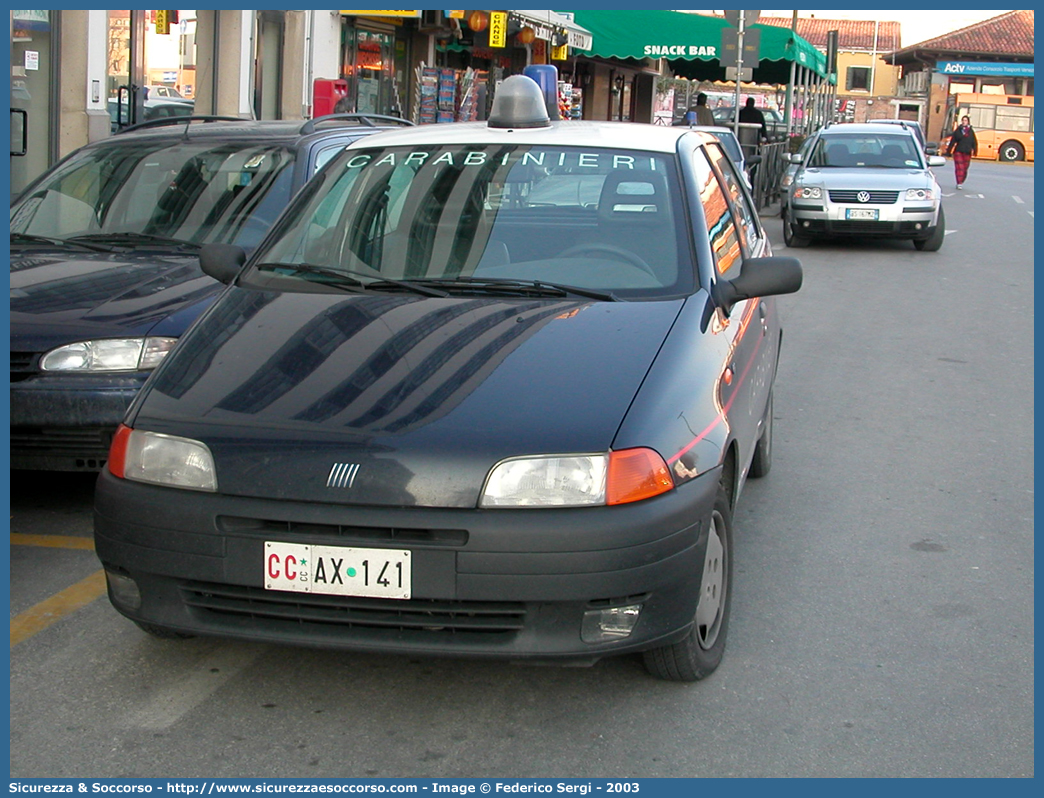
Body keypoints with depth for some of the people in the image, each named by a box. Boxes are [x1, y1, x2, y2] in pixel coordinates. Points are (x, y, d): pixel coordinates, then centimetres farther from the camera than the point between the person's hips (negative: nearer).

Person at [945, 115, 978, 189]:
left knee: (965, 168, 7)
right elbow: (952, 141, 4)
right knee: (959, 167, -11)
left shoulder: (971, 132, 7)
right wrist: (948, 151, 2)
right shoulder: (958, 131, 4)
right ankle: (959, 183, -13)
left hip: (967, 153, 2)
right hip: (958, 152, -2)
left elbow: (974, 142, 4)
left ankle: (961, 182, 22)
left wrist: (975, 150, -10)